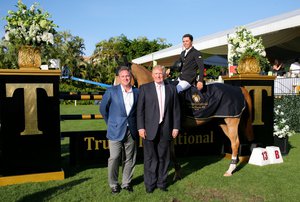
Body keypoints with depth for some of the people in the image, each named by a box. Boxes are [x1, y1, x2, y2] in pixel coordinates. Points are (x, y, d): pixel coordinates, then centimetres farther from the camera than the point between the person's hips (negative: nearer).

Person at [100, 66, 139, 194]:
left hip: (131, 131, 3)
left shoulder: (137, 92, 5)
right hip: (116, 131, -2)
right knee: (114, 158, -1)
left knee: (130, 159, 9)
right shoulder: (112, 91, -3)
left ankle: (126, 183, 25)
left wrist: (135, 124, 12)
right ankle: (113, 184, 17)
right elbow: (103, 108, 7)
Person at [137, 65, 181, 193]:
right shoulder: (145, 88, 4)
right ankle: (150, 184, 19)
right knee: (150, 158, 6)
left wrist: (176, 127, 2)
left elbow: (176, 109, 7)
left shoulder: (171, 89, 9)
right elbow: (140, 109, -1)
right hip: (150, 129, -2)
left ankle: (161, 183, 24)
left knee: (163, 157, 10)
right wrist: (141, 127, -8)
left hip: (165, 129, 2)